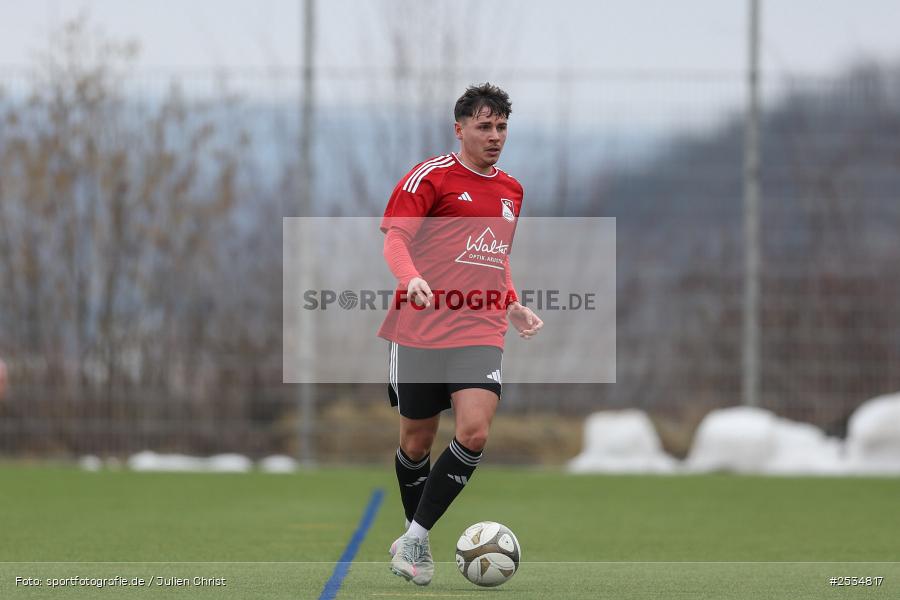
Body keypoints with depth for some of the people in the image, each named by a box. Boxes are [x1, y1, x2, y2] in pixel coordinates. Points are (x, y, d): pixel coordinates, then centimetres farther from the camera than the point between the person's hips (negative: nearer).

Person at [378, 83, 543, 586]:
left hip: (481, 332, 3)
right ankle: (414, 536, 28)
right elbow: (395, 238, -12)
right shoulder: (430, 177, -3)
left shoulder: (511, 190, 16)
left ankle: (416, 537, -6)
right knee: (418, 440, 7)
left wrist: (514, 306, 21)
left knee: (475, 433, -16)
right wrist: (412, 278, -30)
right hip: (421, 330, -3)